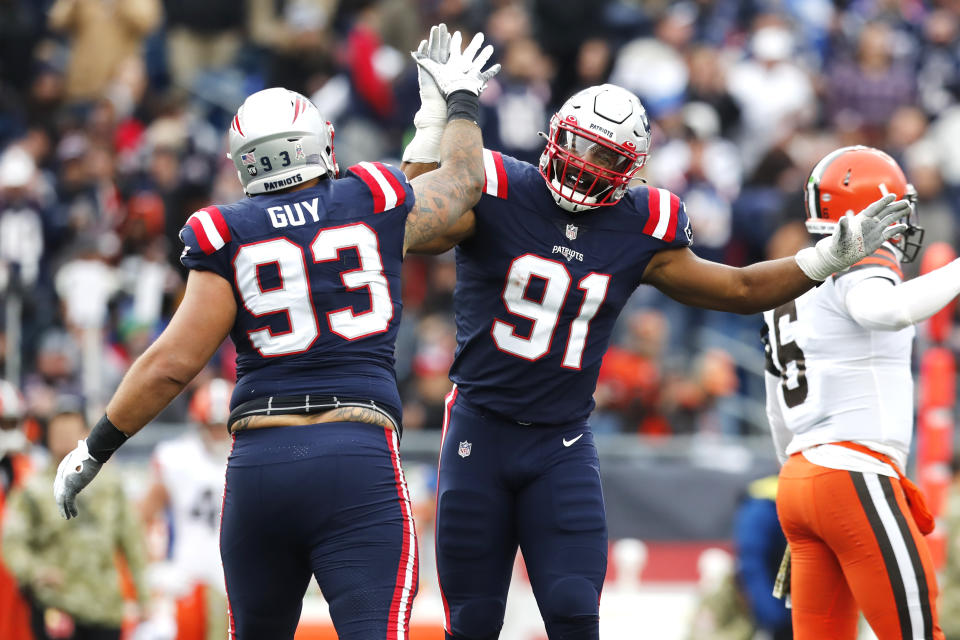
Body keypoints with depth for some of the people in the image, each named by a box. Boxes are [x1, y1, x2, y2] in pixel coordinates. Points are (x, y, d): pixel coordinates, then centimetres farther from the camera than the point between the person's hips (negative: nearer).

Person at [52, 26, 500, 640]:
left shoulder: (229, 238, 5)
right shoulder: (376, 207, 8)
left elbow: (172, 364, 1)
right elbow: (462, 180, 30)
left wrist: (96, 449, 12)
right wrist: (462, 101, 49)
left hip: (259, 458, 1)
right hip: (360, 453, -1)